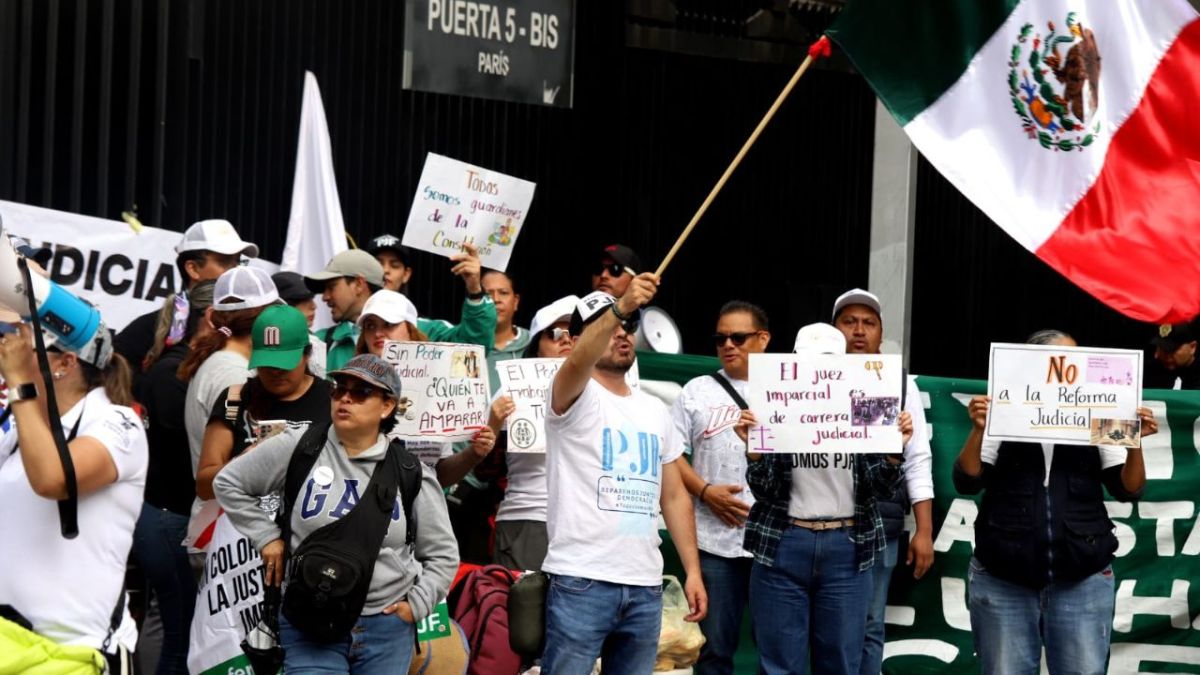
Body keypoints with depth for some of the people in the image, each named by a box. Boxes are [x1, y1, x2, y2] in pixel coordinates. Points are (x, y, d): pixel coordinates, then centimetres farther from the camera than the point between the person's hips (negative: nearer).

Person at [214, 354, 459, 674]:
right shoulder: (298, 449, -2)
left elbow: (442, 555, 11)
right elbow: (229, 483, 9)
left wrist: (417, 604, 0)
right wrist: (266, 537, 2)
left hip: (388, 630, 2)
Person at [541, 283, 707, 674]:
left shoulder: (655, 411, 17)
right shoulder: (576, 396, -2)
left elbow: (674, 496, 18)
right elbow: (577, 364, -27)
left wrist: (693, 571, 10)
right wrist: (620, 306, -43)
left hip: (646, 587, 6)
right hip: (581, 582, -6)